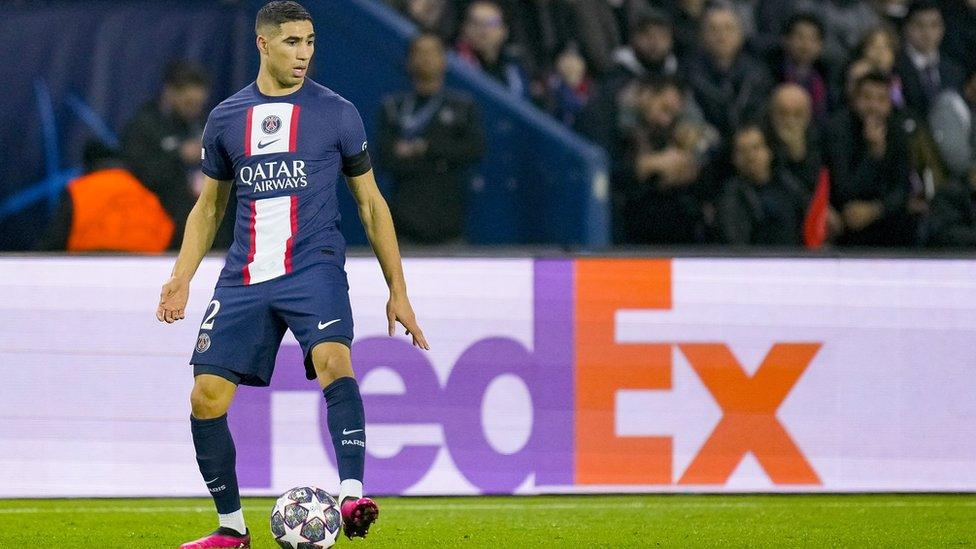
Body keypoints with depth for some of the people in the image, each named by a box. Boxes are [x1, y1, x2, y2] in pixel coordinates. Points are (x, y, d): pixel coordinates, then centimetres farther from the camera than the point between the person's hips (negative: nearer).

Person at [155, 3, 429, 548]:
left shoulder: (337, 113, 3)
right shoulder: (226, 118, 10)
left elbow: (371, 203, 10)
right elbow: (210, 205, 21)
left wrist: (398, 291, 7)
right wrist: (182, 277, 7)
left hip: (314, 268, -3)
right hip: (244, 278, 3)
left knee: (333, 361, -31)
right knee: (207, 398, -2)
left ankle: (353, 497, -41)